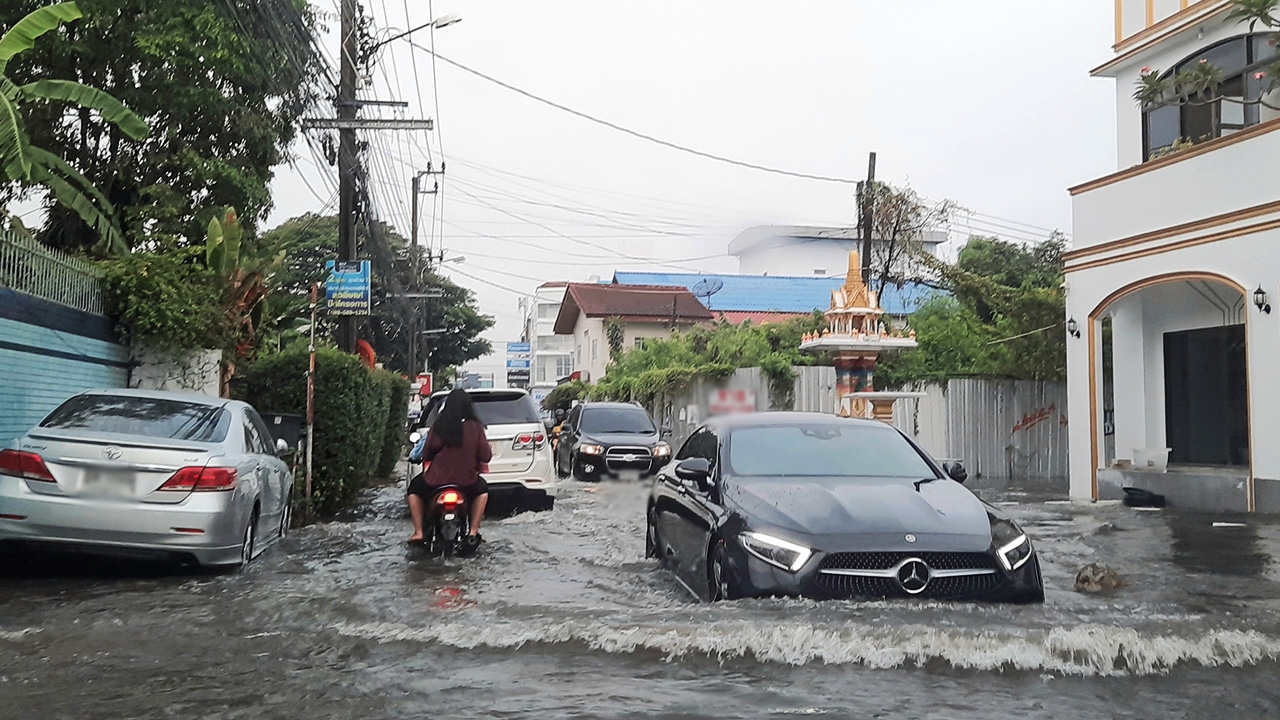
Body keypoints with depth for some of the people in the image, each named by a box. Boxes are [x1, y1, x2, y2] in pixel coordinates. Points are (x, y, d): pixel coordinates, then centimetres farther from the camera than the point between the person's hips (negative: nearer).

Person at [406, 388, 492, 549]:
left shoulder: (438, 426, -7)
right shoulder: (476, 427, -6)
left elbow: (427, 452, 0)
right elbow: (486, 456, -4)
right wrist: (480, 465, 19)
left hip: (436, 479, 0)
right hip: (467, 480, 0)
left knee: (414, 488, 31)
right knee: (482, 490, 33)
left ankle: (418, 532, 21)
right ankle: (473, 532, 19)